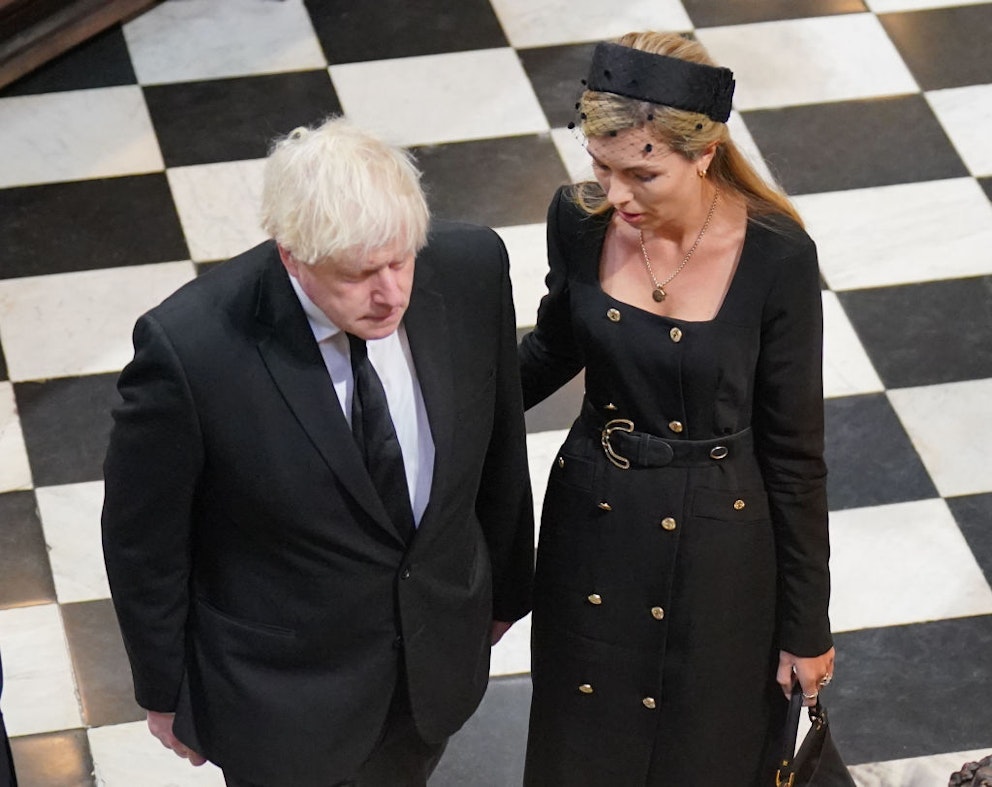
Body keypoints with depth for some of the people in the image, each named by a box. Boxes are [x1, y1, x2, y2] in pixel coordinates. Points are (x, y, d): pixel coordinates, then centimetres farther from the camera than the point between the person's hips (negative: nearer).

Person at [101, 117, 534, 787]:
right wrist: (164, 693, -4)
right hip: (283, 695, -4)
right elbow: (143, 540, -16)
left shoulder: (470, 269, -20)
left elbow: (498, 445, -1)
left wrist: (505, 588, 13)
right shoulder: (188, 348, -32)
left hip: (443, 653, 4)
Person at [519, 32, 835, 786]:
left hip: (717, 543, -3)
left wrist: (806, 626, -7)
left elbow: (794, 449, -14)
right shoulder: (579, 219, -14)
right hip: (595, 521, 3)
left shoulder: (777, 256, -24)